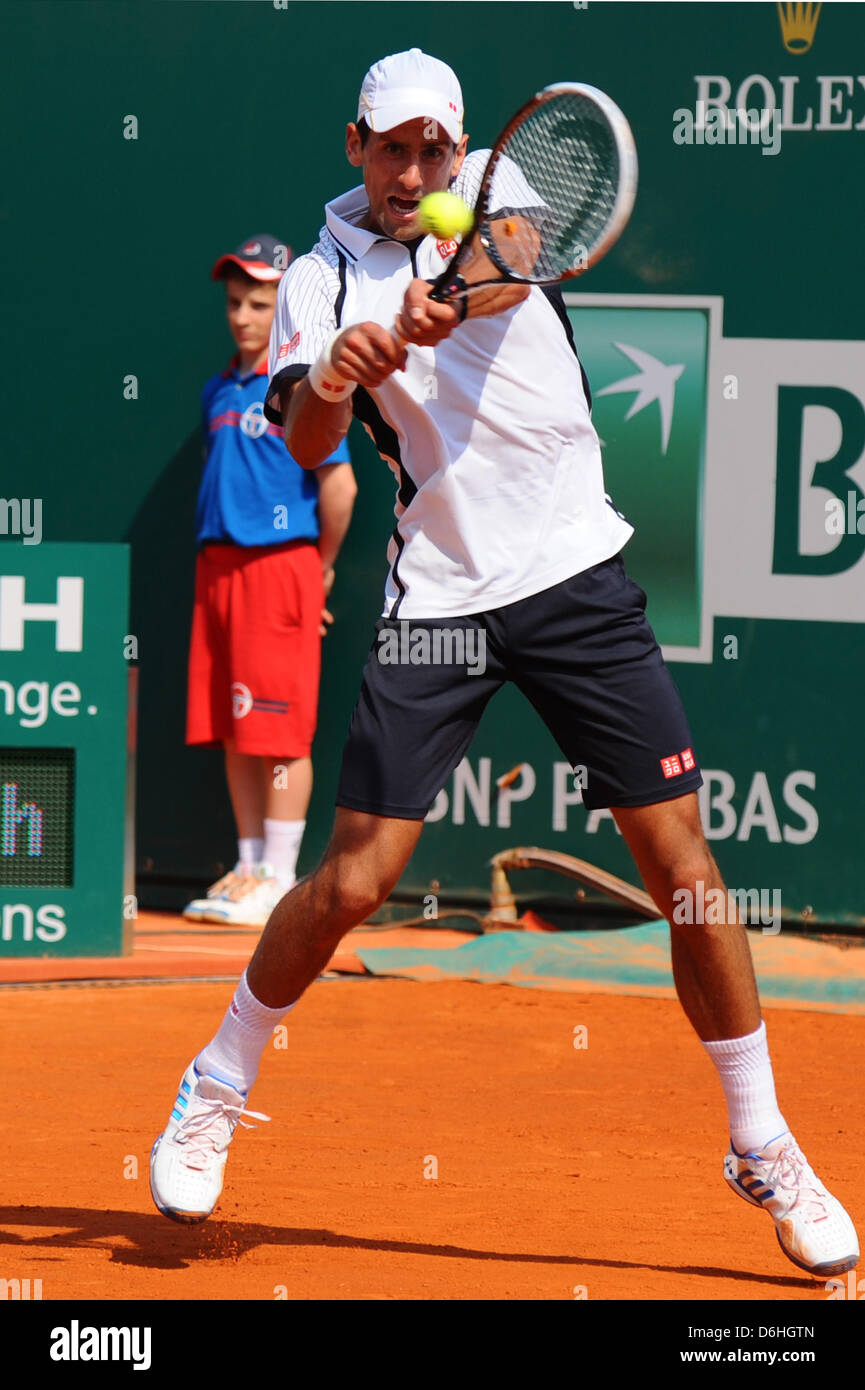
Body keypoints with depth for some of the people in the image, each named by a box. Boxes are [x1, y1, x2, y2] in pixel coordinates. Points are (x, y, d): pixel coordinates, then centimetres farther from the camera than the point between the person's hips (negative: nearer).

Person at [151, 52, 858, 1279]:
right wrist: (328, 384, -33)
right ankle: (218, 1090, 19)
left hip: (577, 577, 0)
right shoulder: (324, 279, 4)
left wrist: (442, 303, -44)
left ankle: (765, 1149, 9)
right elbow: (307, 444, -9)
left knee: (681, 863, -3)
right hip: (435, 600, 0)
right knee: (353, 881, -5)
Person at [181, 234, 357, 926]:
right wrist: (216, 564, 13)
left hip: (279, 564, -7)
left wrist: (321, 569, 0)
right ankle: (250, 867, 16)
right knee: (234, 734, 8)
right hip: (218, 566, 7)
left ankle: (279, 881, -3)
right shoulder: (220, 391, 14)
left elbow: (340, 486, -8)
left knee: (279, 733, -5)